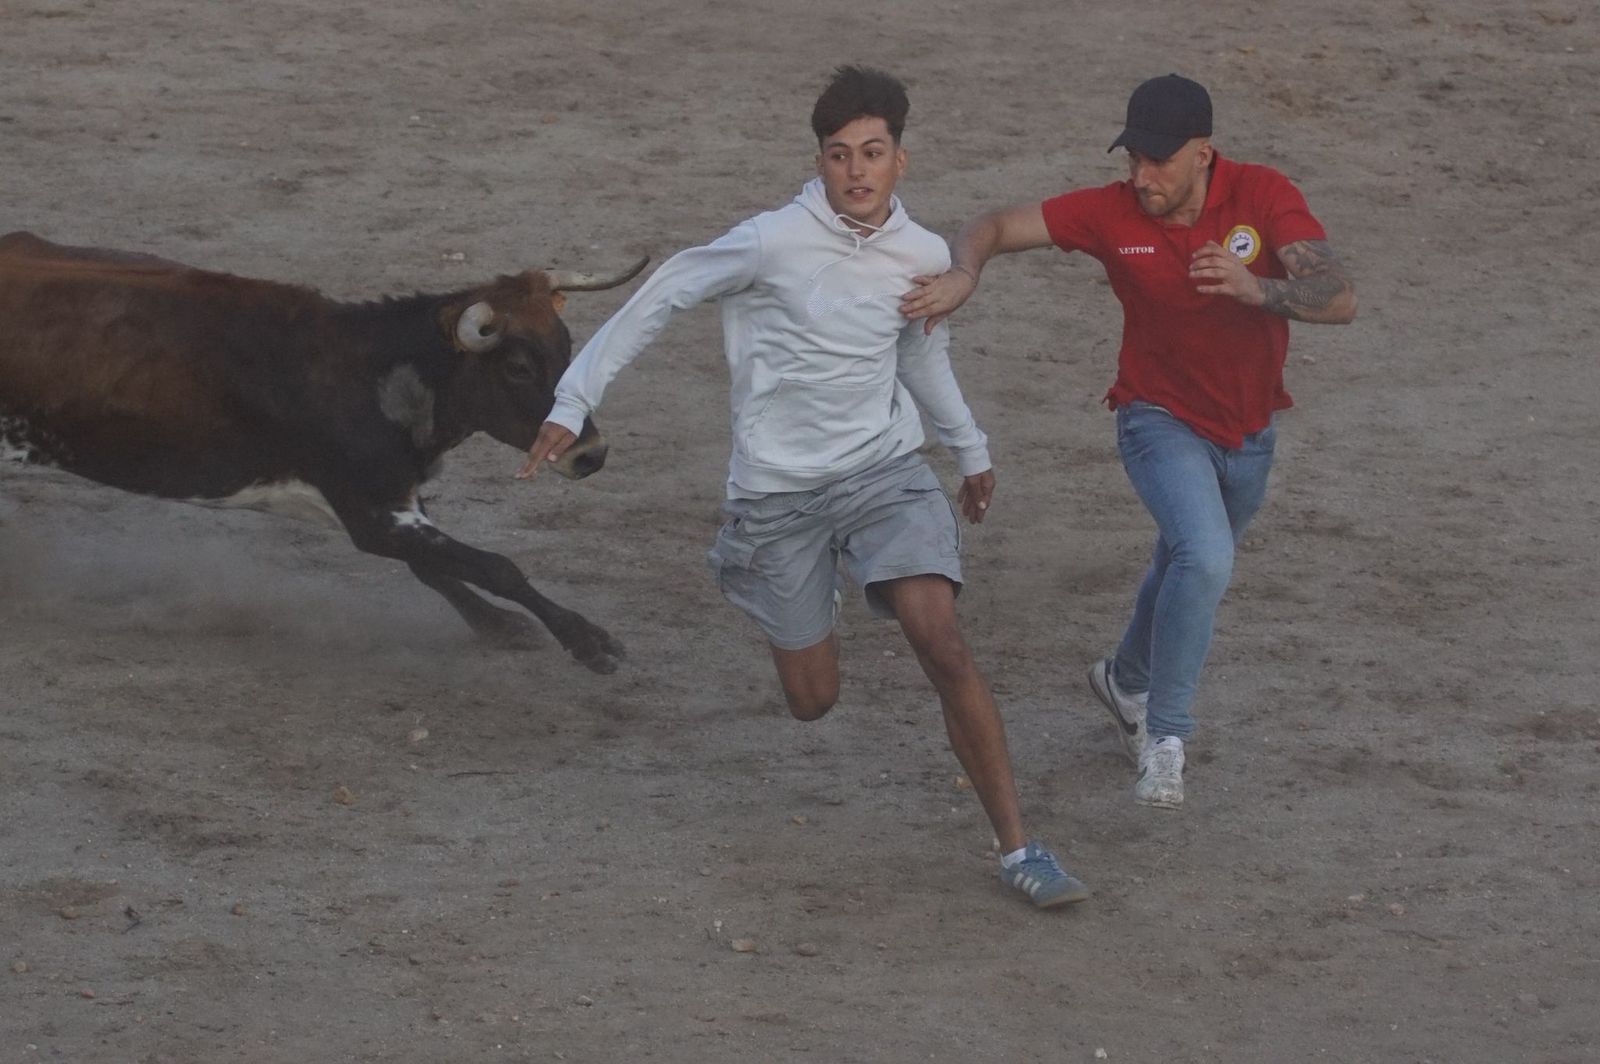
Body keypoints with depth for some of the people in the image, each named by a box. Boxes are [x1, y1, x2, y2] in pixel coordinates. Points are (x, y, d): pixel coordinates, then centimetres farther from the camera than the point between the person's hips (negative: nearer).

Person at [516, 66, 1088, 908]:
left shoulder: (925, 258, -3)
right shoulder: (773, 244, -17)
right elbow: (659, 300, -7)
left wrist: (970, 449, 30)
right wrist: (574, 403, -6)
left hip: (883, 471, 2)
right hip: (779, 490, -2)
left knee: (942, 644, -19)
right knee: (812, 702, 7)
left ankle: (1017, 850, -13)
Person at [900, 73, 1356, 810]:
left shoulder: (1263, 198, -20)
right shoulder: (1113, 212, -19)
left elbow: (1339, 299, -29)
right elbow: (999, 226, -14)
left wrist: (1257, 288, -47)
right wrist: (962, 273, -36)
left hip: (1248, 431, 3)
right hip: (1161, 422, -3)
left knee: (1187, 569, 25)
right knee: (1205, 560, -29)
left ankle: (1126, 680, 55)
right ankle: (1165, 738, -17)